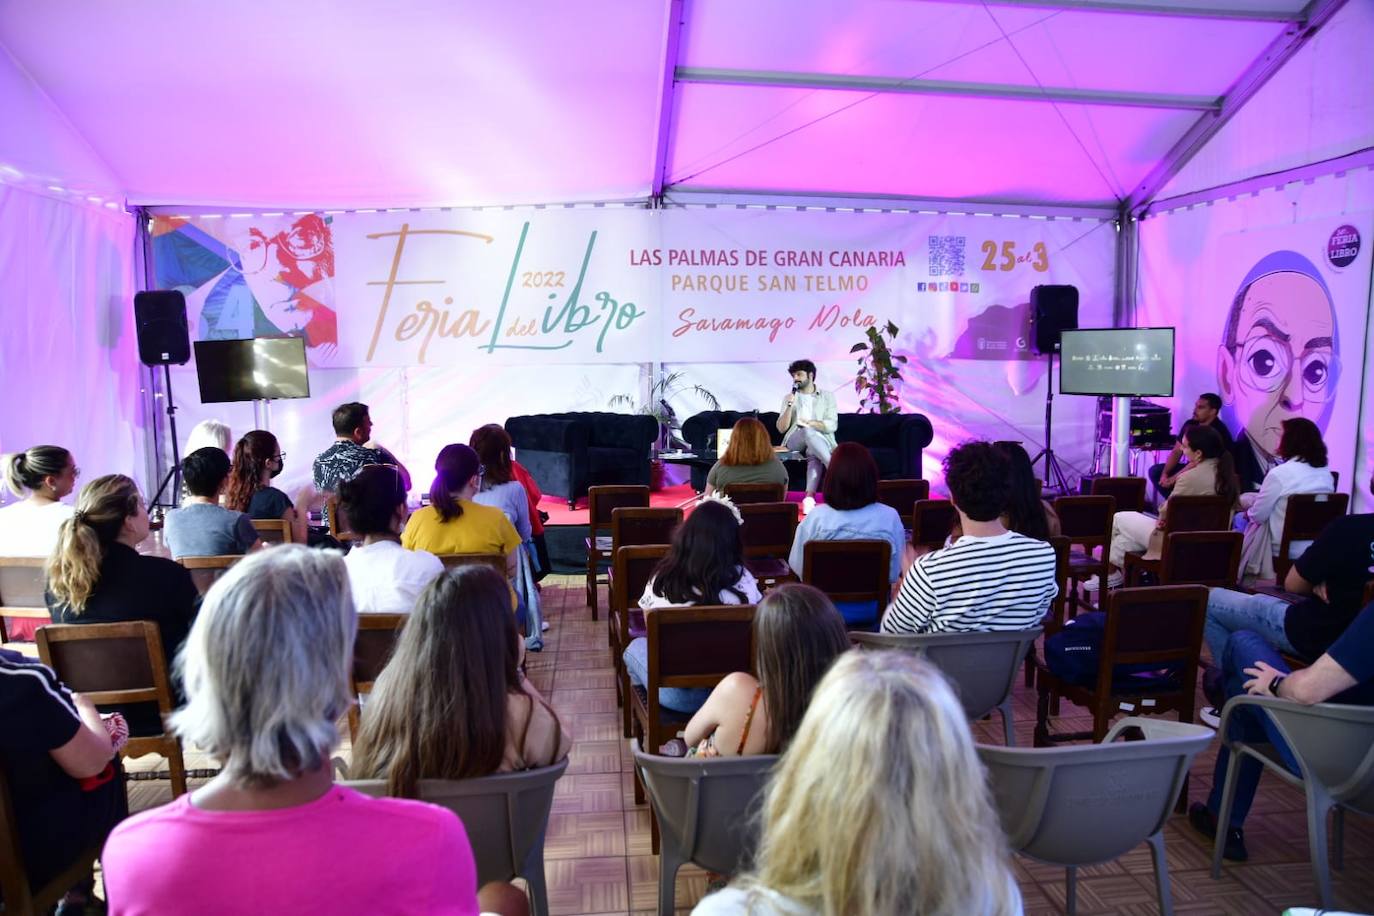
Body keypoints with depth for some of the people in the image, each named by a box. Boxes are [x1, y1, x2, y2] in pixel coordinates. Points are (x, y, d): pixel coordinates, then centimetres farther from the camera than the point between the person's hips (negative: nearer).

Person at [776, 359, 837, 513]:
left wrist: (810, 423, -15)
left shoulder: (828, 396, 12)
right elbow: (781, 429, 4)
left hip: (821, 439, -1)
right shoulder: (789, 397, 15)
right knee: (807, 432, -37)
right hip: (795, 440, 1)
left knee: (814, 454, -39)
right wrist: (790, 406, -8)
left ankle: (809, 497, -54)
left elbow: (832, 425, -1)